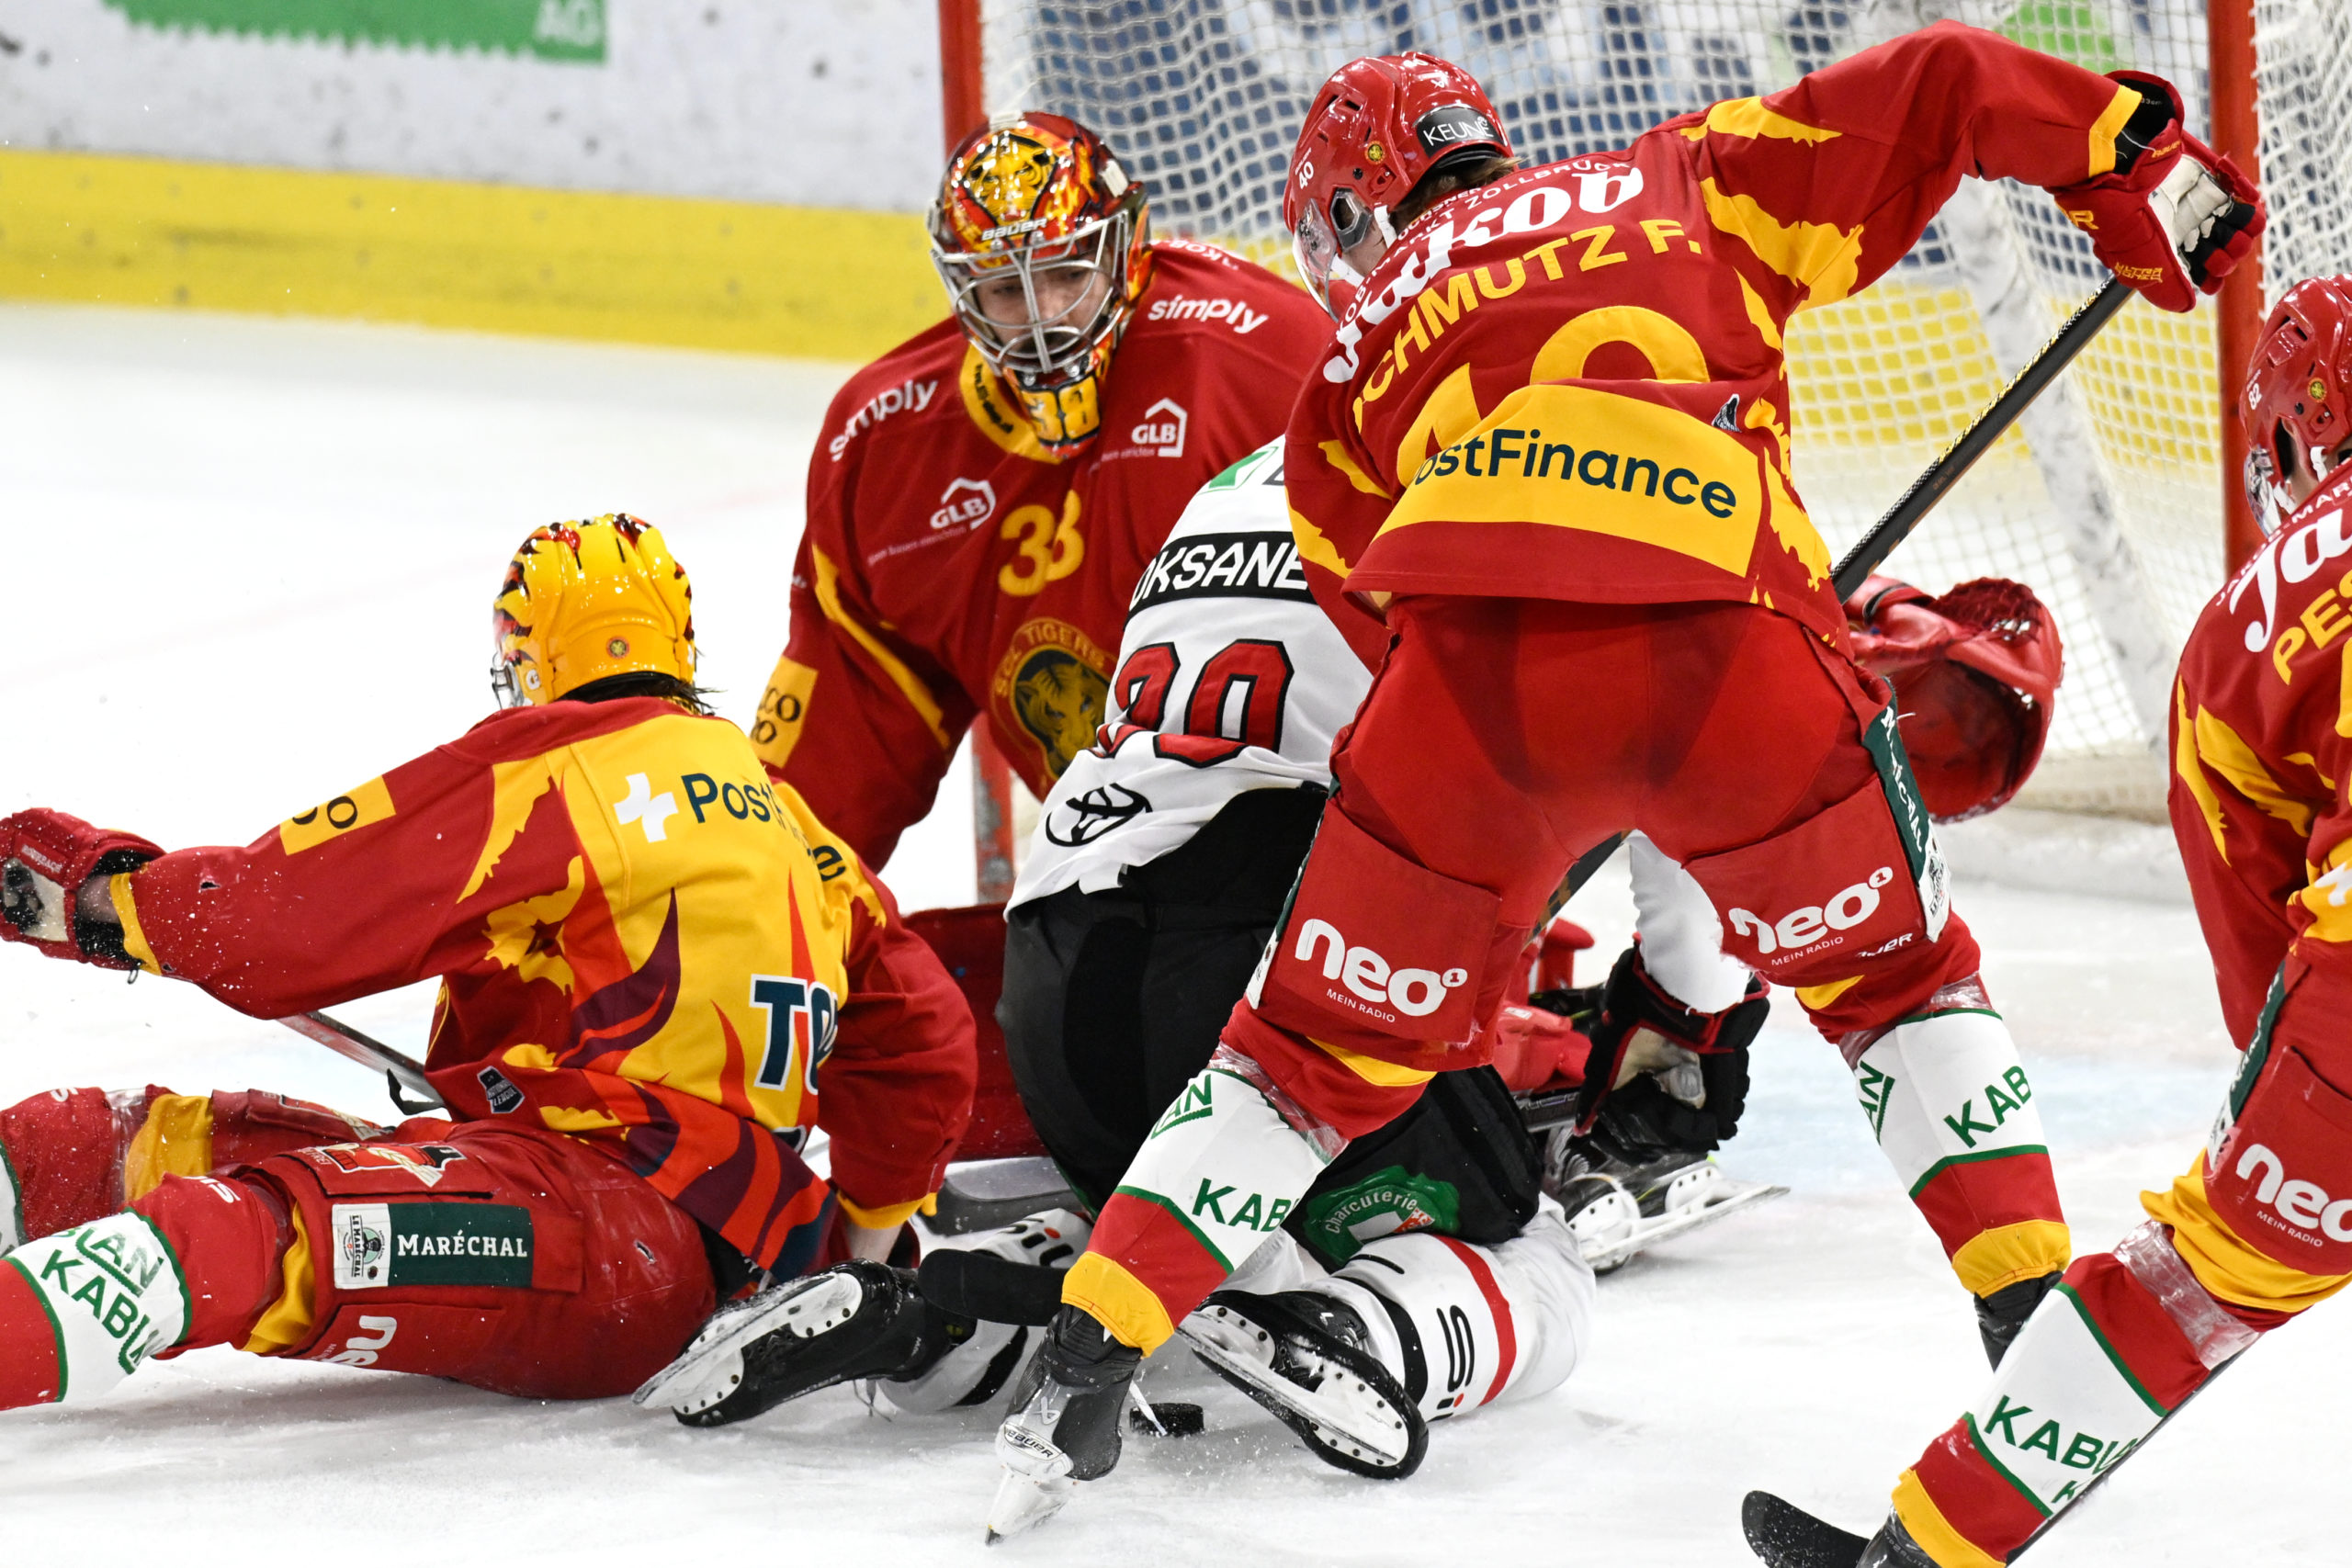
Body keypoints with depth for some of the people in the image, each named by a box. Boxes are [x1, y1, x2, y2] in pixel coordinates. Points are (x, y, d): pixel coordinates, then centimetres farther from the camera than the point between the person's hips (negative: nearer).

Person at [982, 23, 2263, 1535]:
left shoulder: (1358, 354, 32)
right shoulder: (1688, 181, 30)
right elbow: (1942, 86, 21)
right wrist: (2142, 162, 30)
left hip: (1476, 668, 0)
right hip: (1735, 649, 0)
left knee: (1331, 1049, 18)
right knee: (1895, 972, 25)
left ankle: (1087, 1358, 10)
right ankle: (2041, 1305, 16)